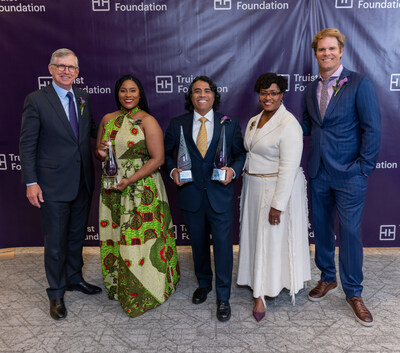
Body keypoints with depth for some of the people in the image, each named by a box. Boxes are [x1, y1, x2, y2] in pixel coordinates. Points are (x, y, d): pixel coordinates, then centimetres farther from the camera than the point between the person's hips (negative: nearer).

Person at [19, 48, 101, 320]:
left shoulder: (82, 98, 8)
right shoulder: (37, 101, -8)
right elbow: (27, 144, -9)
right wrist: (31, 182, -14)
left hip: (83, 182, 6)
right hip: (54, 185, -5)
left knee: (77, 235, 19)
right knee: (56, 241, 6)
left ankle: (74, 278, 40)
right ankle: (57, 293, 25)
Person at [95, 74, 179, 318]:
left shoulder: (147, 121, -7)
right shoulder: (108, 119, 10)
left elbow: (158, 158, -13)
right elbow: (99, 151, 20)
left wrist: (130, 180, -19)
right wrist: (100, 152, -6)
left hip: (141, 189, -5)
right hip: (112, 190, 5)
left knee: (139, 239, 0)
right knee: (114, 237, 12)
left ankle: (143, 292, 18)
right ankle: (118, 286, 31)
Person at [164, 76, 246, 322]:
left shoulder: (229, 124, 2)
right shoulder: (177, 125, 3)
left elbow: (241, 153, 6)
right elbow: (166, 153, 11)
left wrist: (233, 170, -12)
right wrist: (173, 170, -6)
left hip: (220, 194, -1)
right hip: (191, 195, 2)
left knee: (223, 244, 0)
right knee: (198, 243, 17)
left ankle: (223, 298, 17)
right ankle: (204, 284, 41)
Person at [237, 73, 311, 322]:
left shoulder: (289, 124, -17)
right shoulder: (253, 121, 9)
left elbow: (289, 167, -22)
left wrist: (277, 204, -23)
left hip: (279, 188, -8)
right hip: (254, 188, 8)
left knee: (273, 238, 3)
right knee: (256, 235, 14)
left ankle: (262, 294, 15)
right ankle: (258, 284, 31)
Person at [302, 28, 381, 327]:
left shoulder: (360, 83, -7)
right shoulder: (312, 89, 10)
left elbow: (372, 128, -9)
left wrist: (364, 167, -13)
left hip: (349, 174, -5)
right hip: (318, 172, 5)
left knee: (350, 232, 1)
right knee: (322, 228, 14)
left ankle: (353, 293, 20)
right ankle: (328, 279, 34)